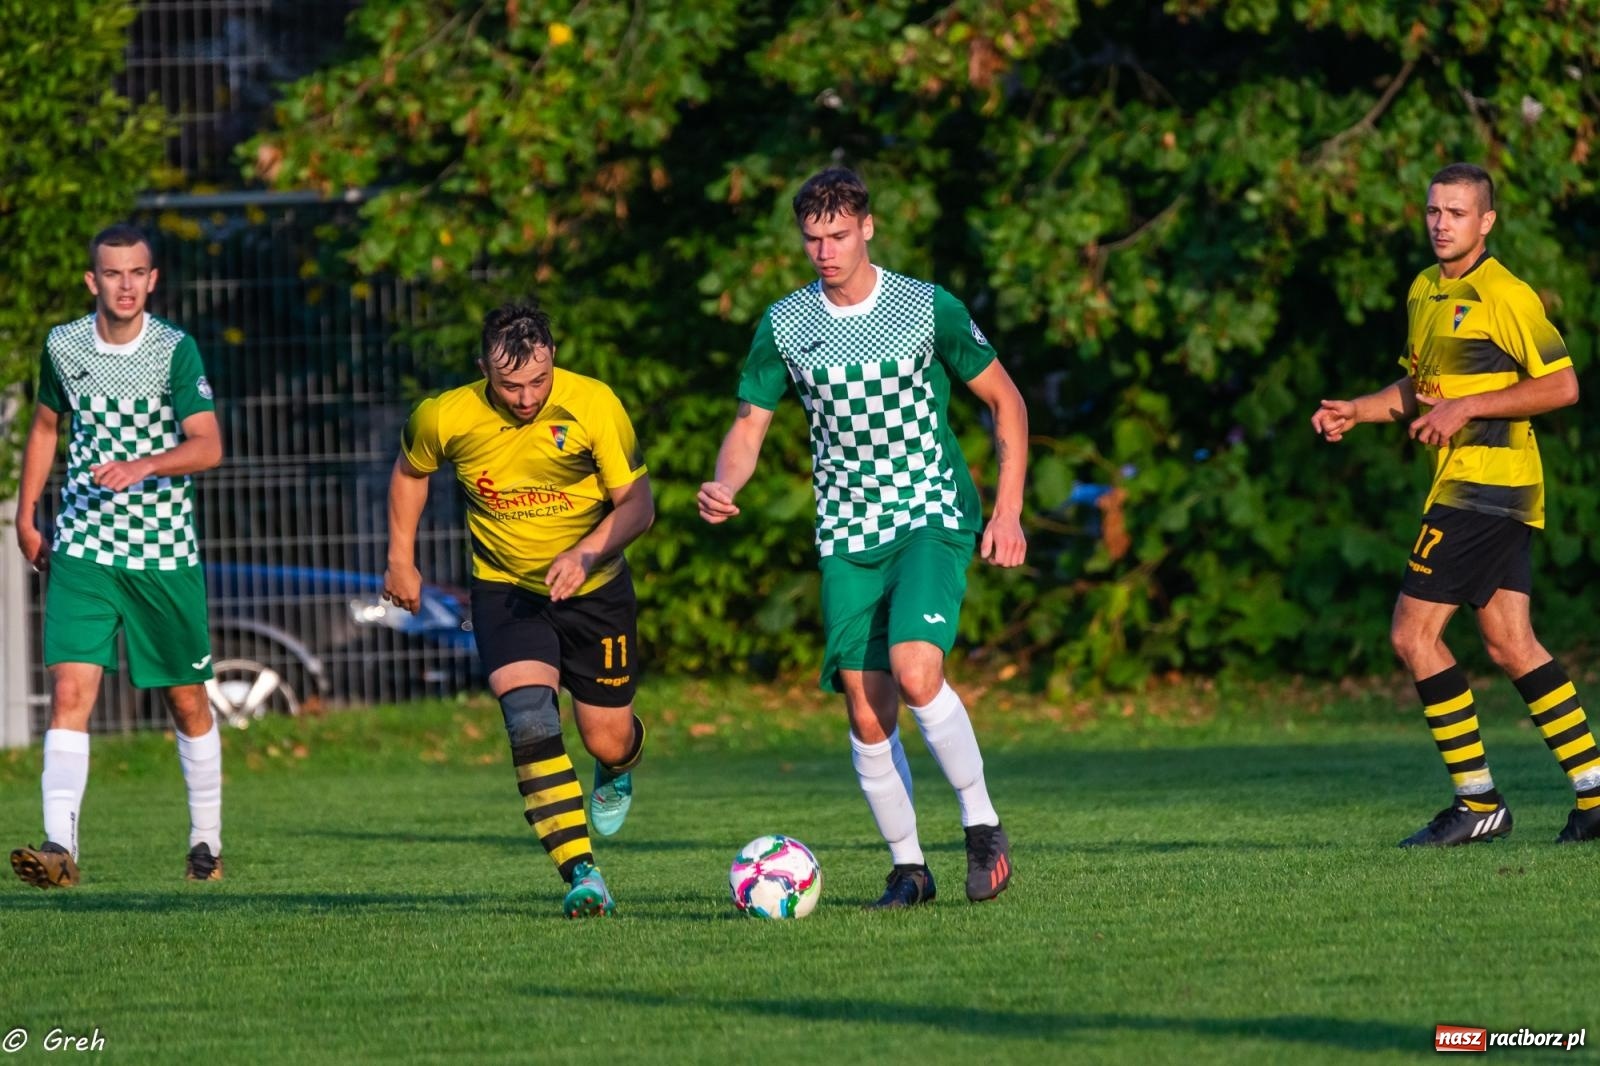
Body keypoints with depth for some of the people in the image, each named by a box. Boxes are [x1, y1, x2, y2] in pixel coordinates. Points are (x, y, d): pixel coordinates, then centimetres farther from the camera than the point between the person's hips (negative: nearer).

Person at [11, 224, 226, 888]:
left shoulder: (176, 349, -9)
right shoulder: (62, 346, 2)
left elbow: (207, 446, -17)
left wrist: (143, 466, -34)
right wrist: (25, 514, 19)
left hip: (165, 554, -1)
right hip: (81, 551, 1)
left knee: (188, 699, 8)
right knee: (70, 689, -14)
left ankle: (206, 839, 25)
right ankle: (60, 847, -22)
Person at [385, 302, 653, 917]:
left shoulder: (594, 406, -20)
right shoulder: (446, 418, -16)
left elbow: (638, 504, -13)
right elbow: (410, 470, 8)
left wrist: (587, 553, -29)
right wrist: (400, 559, 10)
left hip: (593, 589, 1)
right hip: (504, 590, 0)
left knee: (608, 742, 9)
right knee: (531, 723, -24)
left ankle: (619, 765, 50)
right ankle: (581, 877, -25)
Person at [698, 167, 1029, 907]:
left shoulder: (929, 309, -5)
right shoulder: (784, 326, 2)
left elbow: (1003, 399, 3)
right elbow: (750, 424, 8)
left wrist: (1008, 509, -4)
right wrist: (724, 487, -15)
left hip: (933, 522, -3)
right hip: (846, 538, 3)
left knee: (916, 672, -24)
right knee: (866, 714, -2)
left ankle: (982, 824, -6)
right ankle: (907, 868, 12)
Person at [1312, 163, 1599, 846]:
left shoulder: (1504, 295, -12)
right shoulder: (1424, 293, 16)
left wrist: (1468, 406, -18)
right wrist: (1355, 412, 13)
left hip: (1484, 480, -9)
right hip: (1466, 485, 9)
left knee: (1414, 634, -9)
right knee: (1508, 643, 6)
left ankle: (1478, 801, -5)